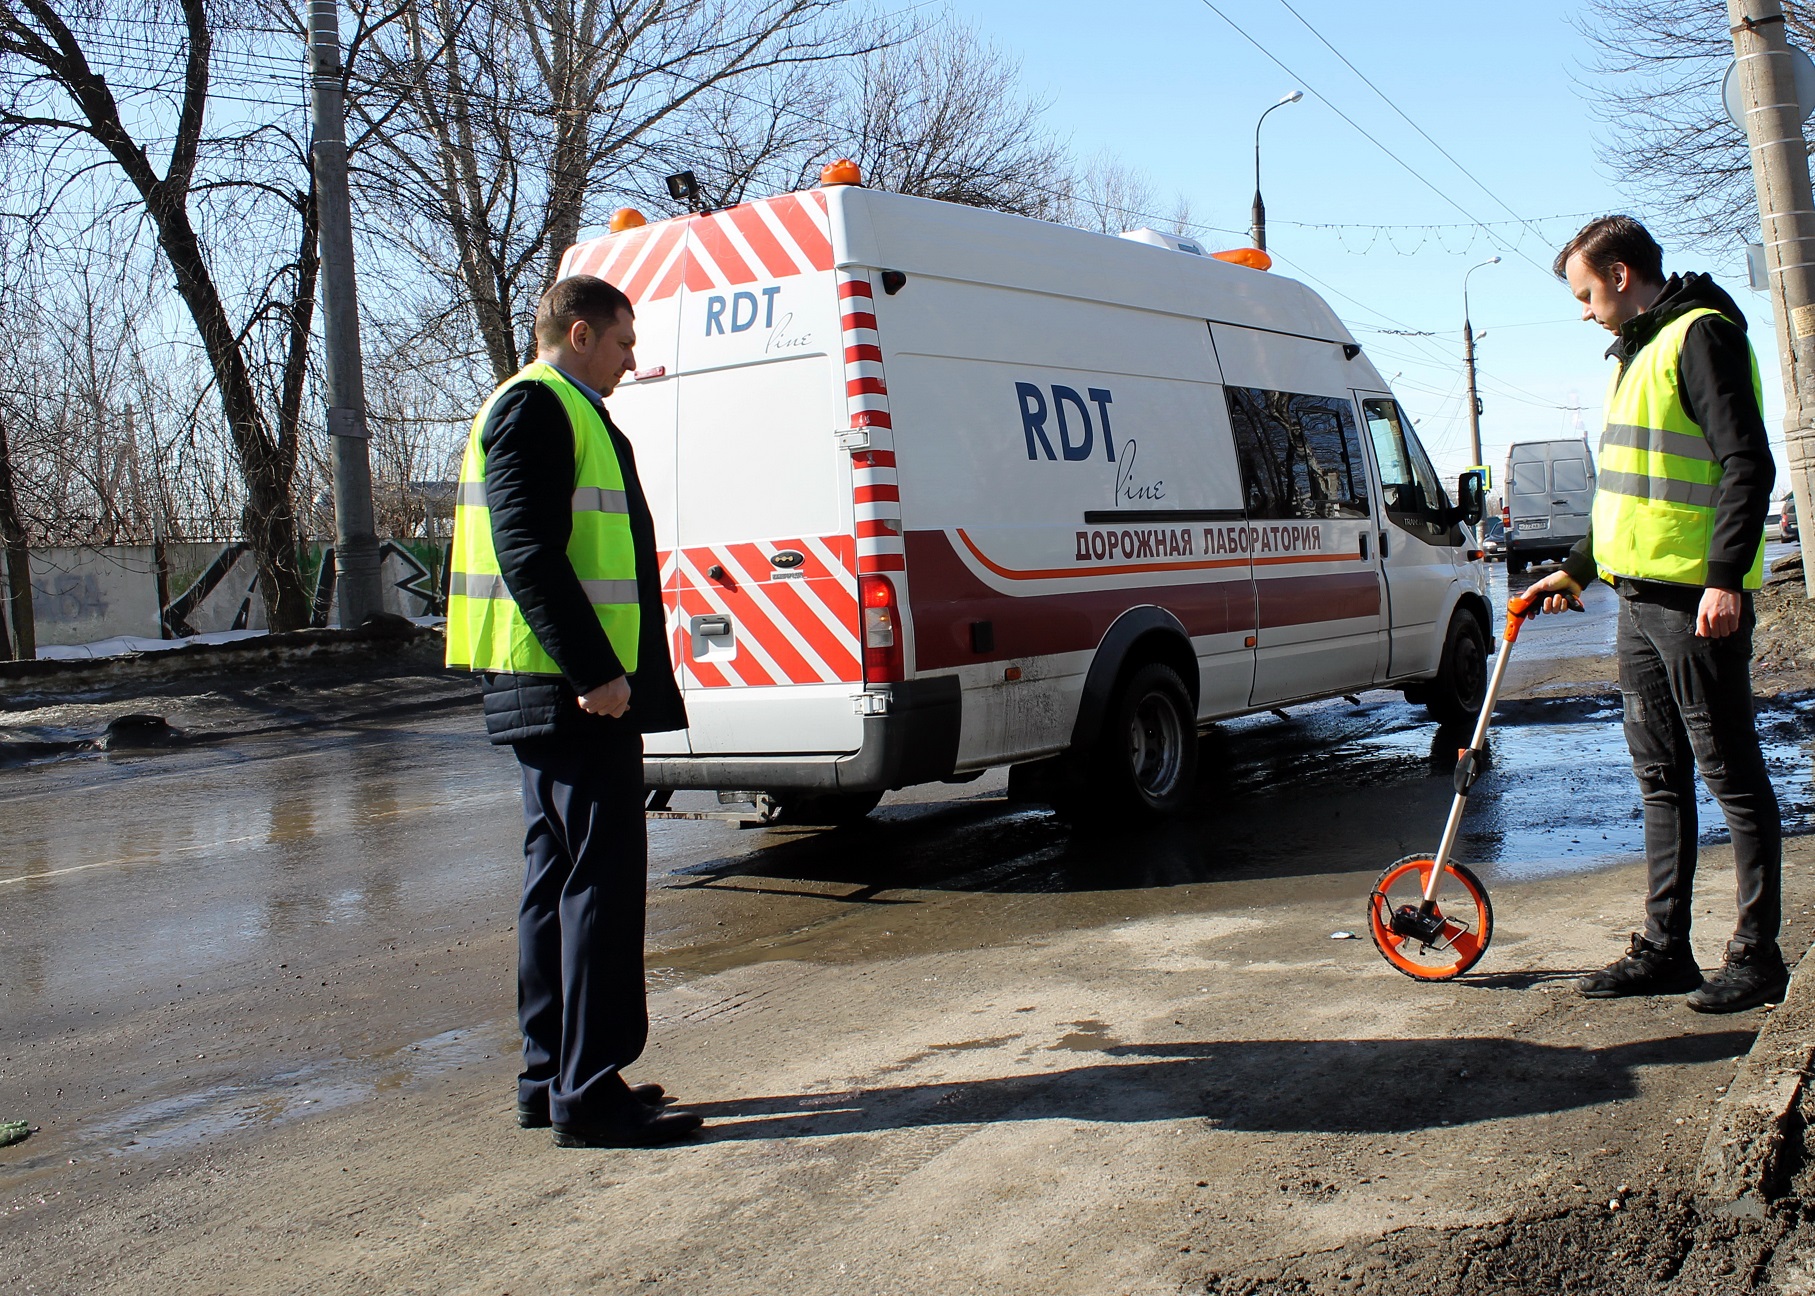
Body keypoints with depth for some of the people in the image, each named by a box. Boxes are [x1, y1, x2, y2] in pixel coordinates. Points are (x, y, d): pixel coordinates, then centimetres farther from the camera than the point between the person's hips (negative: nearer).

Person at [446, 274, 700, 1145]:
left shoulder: (555, 412, 24)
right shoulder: (537, 407, -8)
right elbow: (526, 550, -20)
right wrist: (595, 671, -25)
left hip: (564, 688, 11)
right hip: (572, 689, -11)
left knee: (558, 876, 12)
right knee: (603, 878, -9)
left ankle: (549, 1081, 20)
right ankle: (590, 1094, -5)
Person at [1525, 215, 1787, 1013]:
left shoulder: (1702, 335, -10)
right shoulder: (1641, 352, 20)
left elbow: (1747, 464, -18)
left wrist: (1725, 577, -25)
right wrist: (1577, 568, 30)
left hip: (1697, 600, -10)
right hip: (1640, 596, 10)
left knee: (1730, 775, -2)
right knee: (1660, 778, 11)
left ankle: (1757, 954, 6)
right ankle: (1664, 948, 18)